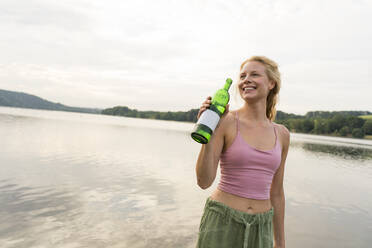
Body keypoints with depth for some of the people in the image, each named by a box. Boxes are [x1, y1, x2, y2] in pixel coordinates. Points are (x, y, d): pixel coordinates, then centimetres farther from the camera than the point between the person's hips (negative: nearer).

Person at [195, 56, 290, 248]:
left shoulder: (281, 134, 3)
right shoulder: (225, 121, -10)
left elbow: (276, 192, 10)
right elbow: (204, 181, -14)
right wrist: (208, 133, -24)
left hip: (260, 229, 4)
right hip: (221, 224, -3)